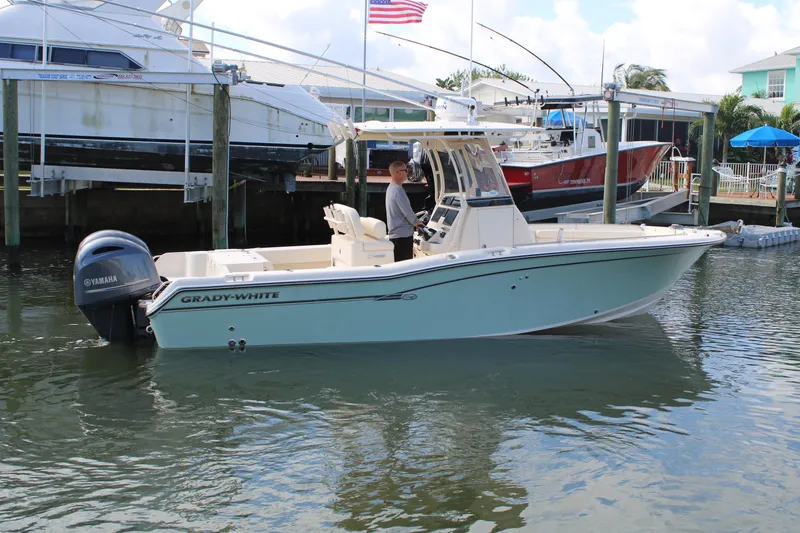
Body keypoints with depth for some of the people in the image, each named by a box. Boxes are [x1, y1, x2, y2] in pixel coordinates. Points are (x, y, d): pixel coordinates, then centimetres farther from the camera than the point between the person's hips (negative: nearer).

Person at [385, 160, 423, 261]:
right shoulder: (398, 190, -19)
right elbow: (407, 211, -19)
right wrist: (416, 222, -1)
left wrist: (414, 222, 14)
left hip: (394, 234, 10)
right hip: (403, 235, -10)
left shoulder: (391, 188, 13)